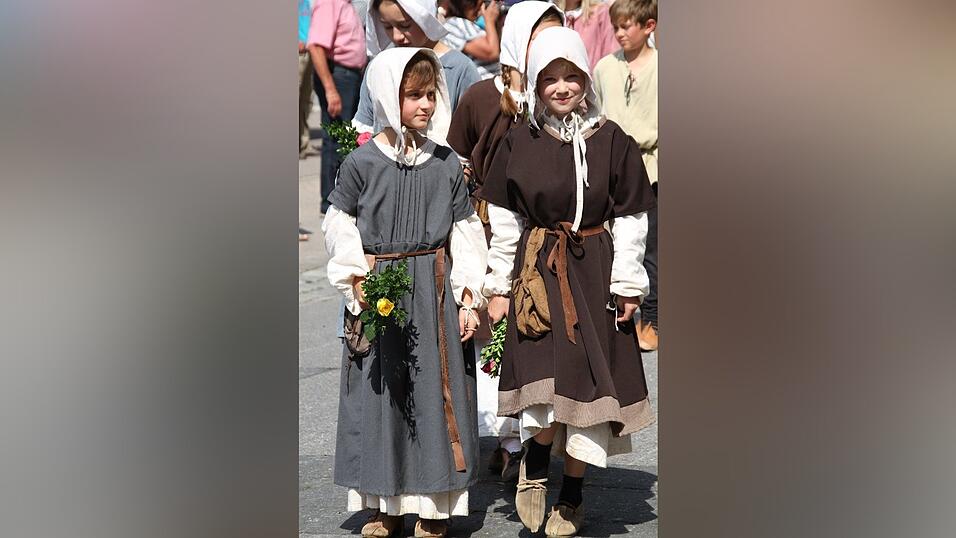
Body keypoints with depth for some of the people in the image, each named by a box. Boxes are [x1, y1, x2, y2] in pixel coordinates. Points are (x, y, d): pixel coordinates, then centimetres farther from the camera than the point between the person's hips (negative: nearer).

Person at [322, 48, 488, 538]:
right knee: (379, 395, 5)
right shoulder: (362, 162, -3)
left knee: (435, 391, 3)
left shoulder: (446, 163, 3)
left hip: (434, 291, 1)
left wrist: (469, 299, 1)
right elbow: (340, 227, 2)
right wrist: (357, 283, -8)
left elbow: (464, 233, 5)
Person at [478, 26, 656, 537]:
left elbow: (631, 218, 2)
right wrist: (499, 285, 4)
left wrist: (628, 284, -2)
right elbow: (504, 221, 6)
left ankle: (572, 495, 18)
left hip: (595, 273, 1)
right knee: (548, 376, -16)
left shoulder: (611, 140, -1)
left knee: (588, 379, 3)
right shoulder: (520, 142, 1)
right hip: (537, 273, 0)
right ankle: (534, 465, 11)